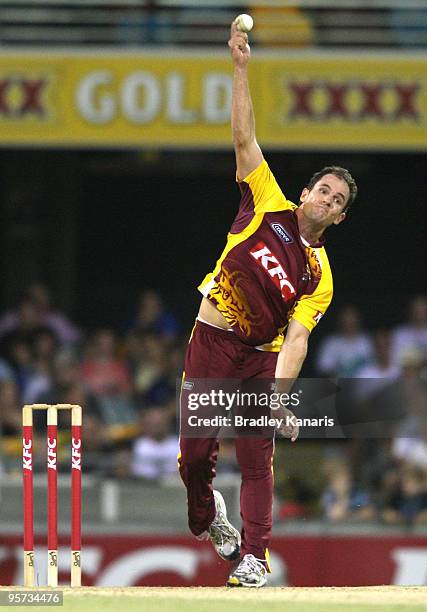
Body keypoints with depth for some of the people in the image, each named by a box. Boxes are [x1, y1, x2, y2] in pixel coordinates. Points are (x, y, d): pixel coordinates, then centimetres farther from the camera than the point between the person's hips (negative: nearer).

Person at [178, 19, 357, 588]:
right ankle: (206, 519, 30)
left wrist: (281, 393, -30)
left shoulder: (319, 278, -3)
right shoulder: (270, 207, 0)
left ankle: (253, 557, -8)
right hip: (211, 347, 1)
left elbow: (296, 338, -13)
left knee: (256, 458, -10)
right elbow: (244, 138, -4)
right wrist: (241, 69, -12)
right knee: (195, 454, 0)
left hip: (261, 358, 0)